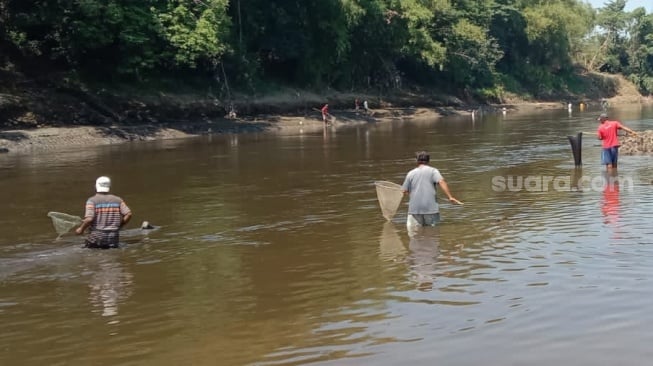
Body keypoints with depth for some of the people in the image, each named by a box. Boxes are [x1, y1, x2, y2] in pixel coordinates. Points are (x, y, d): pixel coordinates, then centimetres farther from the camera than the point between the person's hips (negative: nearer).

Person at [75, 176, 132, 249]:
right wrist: (119, 225, 14)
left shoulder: (92, 200, -4)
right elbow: (128, 214, 0)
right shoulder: (117, 200, 7)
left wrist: (81, 229, 2)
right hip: (113, 237, 3)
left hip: (97, 236, -3)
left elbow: (89, 219, -15)